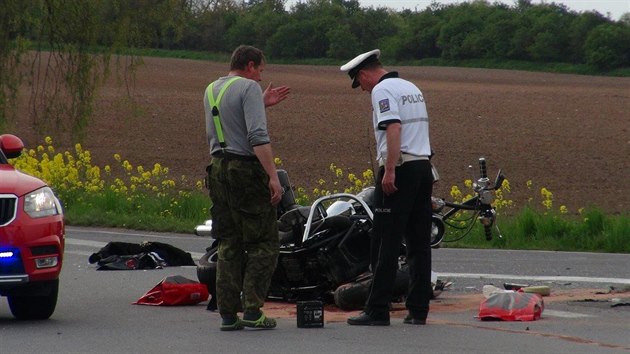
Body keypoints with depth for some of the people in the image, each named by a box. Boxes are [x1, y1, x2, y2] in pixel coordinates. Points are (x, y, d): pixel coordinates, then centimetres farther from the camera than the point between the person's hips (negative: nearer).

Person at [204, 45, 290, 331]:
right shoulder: (248, 88, -8)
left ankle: (227, 314, 6)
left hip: (218, 168, 8)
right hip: (246, 169, -8)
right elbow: (258, 136, -18)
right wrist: (273, 176, -20)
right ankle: (252, 310, -9)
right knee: (263, 243, -2)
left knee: (229, 245, 9)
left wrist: (262, 103, 29)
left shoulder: (211, 90, 17)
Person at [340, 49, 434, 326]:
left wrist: (389, 170, -24)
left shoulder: (382, 90, -7)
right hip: (424, 166, 8)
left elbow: (394, 128, -20)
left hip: (399, 169, -8)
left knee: (386, 244, -6)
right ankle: (418, 310, 9)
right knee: (419, 244, 8)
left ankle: (377, 311, -6)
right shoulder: (412, 88, 21)